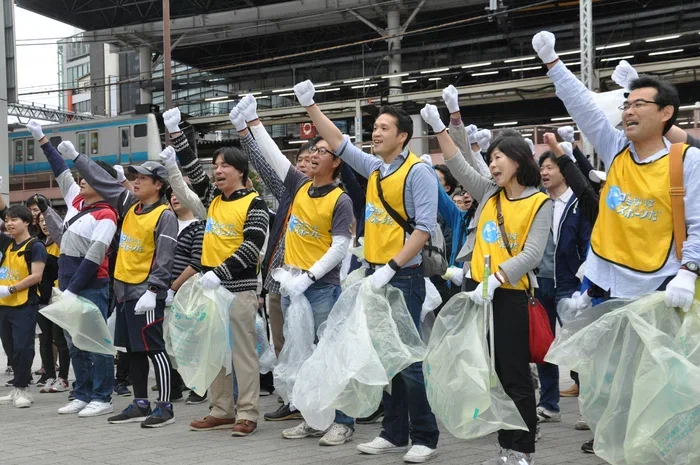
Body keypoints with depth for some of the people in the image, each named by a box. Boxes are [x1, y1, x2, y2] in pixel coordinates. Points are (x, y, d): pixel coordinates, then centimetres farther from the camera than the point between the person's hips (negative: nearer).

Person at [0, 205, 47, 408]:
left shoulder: (35, 246, -8)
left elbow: (36, 276, -14)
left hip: (25, 305, -7)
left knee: (23, 347, -6)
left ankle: (21, 389, 0)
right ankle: (19, 389, 18)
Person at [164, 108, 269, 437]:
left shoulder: (253, 204, -7)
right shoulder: (212, 198, 12)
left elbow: (252, 246, -15)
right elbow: (192, 170, 13)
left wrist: (220, 272, -23)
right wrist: (176, 134, 3)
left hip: (239, 287, -7)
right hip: (210, 285, 7)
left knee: (243, 351, -4)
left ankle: (247, 414, -1)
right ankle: (222, 411, 17)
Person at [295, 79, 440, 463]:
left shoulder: (418, 172, -10)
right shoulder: (375, 169, 12)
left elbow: (425, 227, -16)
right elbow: (338, 142, 19)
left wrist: (391, 267, -19)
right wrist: (310, 106, 10)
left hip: (403, 277, -8)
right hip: (376, 275, 8)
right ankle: (394, 433, 18)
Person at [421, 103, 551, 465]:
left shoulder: (539, 203, -5)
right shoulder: (489, 193, 11)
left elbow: (532, 254, -13)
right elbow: (459, 166, 11)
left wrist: (495, 280, -23)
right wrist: (438, 127, 1)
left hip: (509, 295, -6)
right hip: (476, 289, 6)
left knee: (515, 375, -2)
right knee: (490, 372, 8)